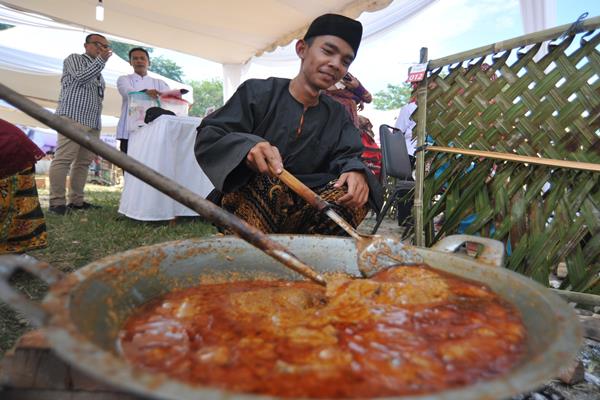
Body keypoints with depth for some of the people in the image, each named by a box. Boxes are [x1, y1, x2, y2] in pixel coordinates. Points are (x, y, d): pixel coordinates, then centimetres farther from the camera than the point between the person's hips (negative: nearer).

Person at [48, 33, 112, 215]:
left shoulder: (98, 72, 29)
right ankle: (57, 202, -15)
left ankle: (76, 201, 3)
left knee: (84, 161, 1)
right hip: (73, 117, -8)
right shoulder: (74, 58, 10)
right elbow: (80, 77, -9)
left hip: (93, 122, 8)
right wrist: (101, 60, -7)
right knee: (64, 158, -13)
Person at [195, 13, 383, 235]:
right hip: (246, 202, -3)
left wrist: (356, 171, -26)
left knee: (356, 195, -22)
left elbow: (348, 157, 0)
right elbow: (207, 137, -8)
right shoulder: (258, 92, -1)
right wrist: (248, 147, -31)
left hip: (300, 212, 4)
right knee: (267, 182, -35)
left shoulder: (337, 115, 11)